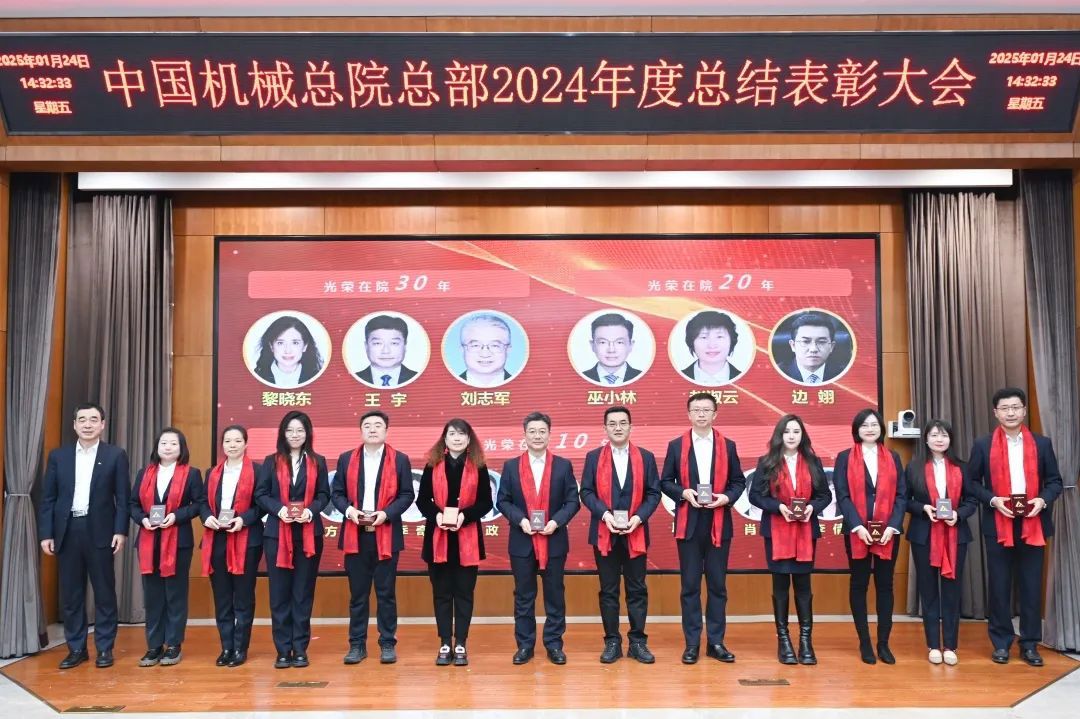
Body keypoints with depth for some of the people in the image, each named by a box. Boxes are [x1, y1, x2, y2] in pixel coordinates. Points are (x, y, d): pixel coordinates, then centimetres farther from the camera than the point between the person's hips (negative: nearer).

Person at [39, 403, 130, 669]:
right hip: (67, 531, 3)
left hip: (100, 531, -2)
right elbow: (47, 498, 7)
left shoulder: (115, 455, 1)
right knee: (70, 594, 8)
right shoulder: (58, 456, 8)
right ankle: (76, 648, 18)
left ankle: (105, 648, 12)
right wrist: (46, 533, -1)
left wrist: (121, 531, -10)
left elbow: (123, 498, -1)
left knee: (104, 592, 3)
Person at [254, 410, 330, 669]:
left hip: (309, 534, 0)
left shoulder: (317, 462, 8)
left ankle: (300, 649, 10)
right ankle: (283, 650, 7)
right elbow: (260, 494, 2)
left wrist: (312, 510, -13)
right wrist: (279, 509, -15)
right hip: (277, 534, 0)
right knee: (279, 592, 1)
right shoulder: (271, 462, 6)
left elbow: (324, 494, 6)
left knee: (304, 592, 4)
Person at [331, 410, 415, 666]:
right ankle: (357, 644, 16)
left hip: (386, 535, -2)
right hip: (355, 535, 2)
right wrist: (349, 510, -12)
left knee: (386, 593, 4)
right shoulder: (346, 459, 8)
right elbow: (337, 493, 8)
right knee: (357, 593, 7)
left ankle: (388, 644, 13)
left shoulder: (400, 460, 3)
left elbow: (407, 494, 0)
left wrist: (387, 513, -14)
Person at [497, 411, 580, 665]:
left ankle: (554, 644, 17)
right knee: (523, 596, 7)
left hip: (554, 540, 0)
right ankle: (525, 645, 16)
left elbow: (573, 501, 1)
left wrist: (556, 521, -14)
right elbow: (503, 501, 4)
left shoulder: (563, 465, 3)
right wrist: (520, 520, -12)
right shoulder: (511, 466, 4)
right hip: (522, 541, 0)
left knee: (555, 595, 6)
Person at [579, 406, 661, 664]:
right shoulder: (594, 457, 4)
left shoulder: (646, 457, 5)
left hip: (636, 533, 0)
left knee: (637, 589, 6)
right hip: (604, 533, 0)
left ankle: (638, 642, 15)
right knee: (608, 591, 5)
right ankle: (612, 642, 13)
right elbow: (586, 492, 0)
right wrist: (605, 514, -15)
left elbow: (654, 493, 2)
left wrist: (639, 517, -12)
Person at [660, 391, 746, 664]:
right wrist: (684, 493, -14)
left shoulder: (728, 446, 7)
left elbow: (739, 481, 8)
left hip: (719, 524, 1)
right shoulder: (676, 445, 4)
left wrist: (727, 497, -11)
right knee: (690, 585, 3)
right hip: (688, 524, -1)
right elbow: (665, 482, 4)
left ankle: (716, 642, 15)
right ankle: (692, 643, 11)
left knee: (717, 585, 6)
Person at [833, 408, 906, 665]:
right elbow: (842, 496, -4)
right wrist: (858, 526, -15)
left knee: (885, 584, 5)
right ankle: (865, 642, 12)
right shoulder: (845, 458, 4)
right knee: (859, 584, 4)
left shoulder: (892, 458, 11)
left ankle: (884, 643, 12)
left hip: (888, 531, 2)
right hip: (857, 531, -2)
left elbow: (901, 495, 4)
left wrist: (892, 526, -9)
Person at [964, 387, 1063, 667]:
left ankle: (1030, 644, 15)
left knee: (1031, 585, 5)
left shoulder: (1042, 444, 7)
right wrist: (992, 500, -12)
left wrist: (1043, 500, -11)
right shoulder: (983, 445, 3)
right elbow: (971, 482, 3)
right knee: (999, 585, 4)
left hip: (1033, 524, 1)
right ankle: (1001, 643, 14)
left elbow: (1055, 481, 8)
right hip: (998, 525, -1)